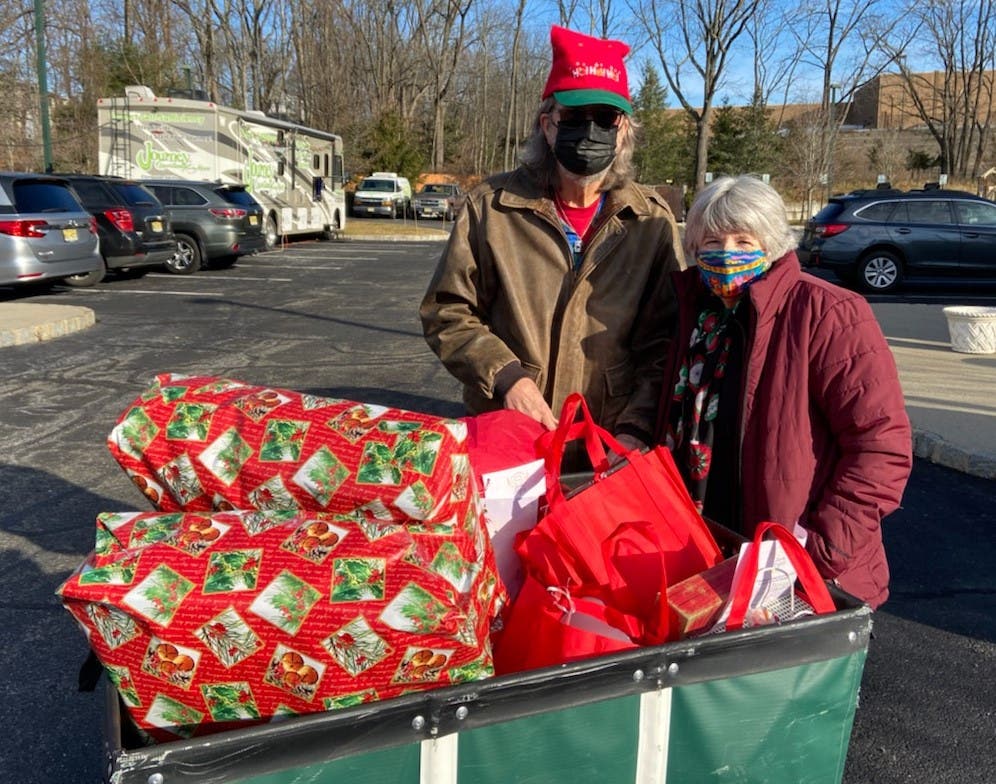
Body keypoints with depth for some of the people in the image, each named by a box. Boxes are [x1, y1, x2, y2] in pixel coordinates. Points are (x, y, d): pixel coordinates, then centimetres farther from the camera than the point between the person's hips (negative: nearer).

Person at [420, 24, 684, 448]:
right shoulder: (491, 205, -3)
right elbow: (447, 312, -1)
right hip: (503, 437, 0)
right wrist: (506, 376, -15)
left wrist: (634, 429, -13)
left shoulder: (653, 221, 0)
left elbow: (663, 342, 0)